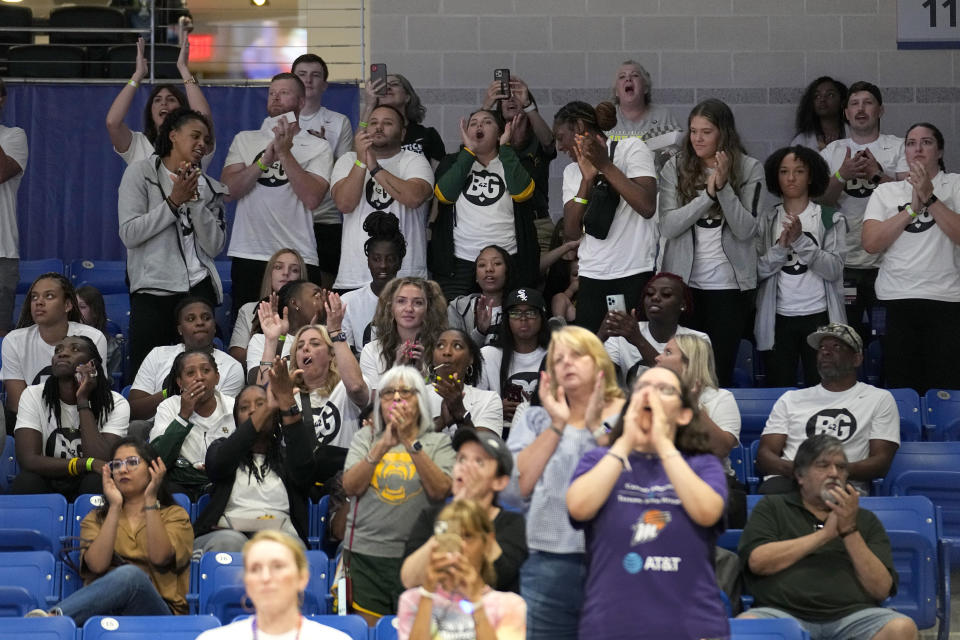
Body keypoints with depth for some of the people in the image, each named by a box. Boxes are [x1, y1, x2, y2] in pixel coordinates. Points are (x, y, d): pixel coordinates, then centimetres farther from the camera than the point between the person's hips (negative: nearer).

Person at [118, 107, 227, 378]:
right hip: (152, 287, -3)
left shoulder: (209, 188, 14)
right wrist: (174, 202, -8)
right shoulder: (141, 172, 5)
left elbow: (214, 246, 3)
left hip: (199, 287, 3)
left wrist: (195, 201, -6)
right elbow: (129, 234, -6)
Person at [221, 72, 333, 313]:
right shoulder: (245, 140, 14)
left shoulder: (318, 147, 7)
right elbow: (228, 190, 0)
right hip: (248, 257, 2)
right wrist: (265, 160, -12)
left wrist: (284, 153, -12)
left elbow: (312, 198, -9)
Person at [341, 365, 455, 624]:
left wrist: (411, 442, -13)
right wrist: (384, 445, -14)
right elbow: (351, 486, -3)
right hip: (365, 553, 1)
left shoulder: (438, 443, 7)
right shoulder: (366, 438, 11)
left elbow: (440, 491, -9)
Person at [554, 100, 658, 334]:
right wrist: (587, 179, -5)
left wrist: (605, 165, -11)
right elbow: (571, 232, 5)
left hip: (634, 274, -5)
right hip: (590, 277, 5)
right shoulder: (572, 172, 17)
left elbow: (647, 207, -14)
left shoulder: (631, 148, 1)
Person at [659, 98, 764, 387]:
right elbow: (668, 226, -8)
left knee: (721, 368, 1)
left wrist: (724, 187, -18)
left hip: (730, 283, -1)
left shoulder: (749, 169, -1)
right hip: (683, 279, 1)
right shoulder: (675, 167, 2)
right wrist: (708, 193, -15)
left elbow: (746, 230, -8)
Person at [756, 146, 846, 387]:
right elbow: (758, 271, 1)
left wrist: (800, 241, -17)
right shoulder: (766, 219, 8)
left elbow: (834, 269, -8)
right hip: (778, 319, 1)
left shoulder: (830, 218, 4)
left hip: (818, 315, -1)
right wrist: (782, 246, -14)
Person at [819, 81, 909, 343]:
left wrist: (877, 174, -19)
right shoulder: (831, 152, 12)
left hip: (886, 261, -2)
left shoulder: (899, 148, 5)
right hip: (843, 261, 2)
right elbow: (821, 200, 3)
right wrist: (842, 175, -14)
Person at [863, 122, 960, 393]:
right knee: (901, 388, 1)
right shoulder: (885, 192, 12)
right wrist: (912, 208, -3)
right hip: (896, 300, 2)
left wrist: (929, 198, -9)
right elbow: (871, 243, -1)